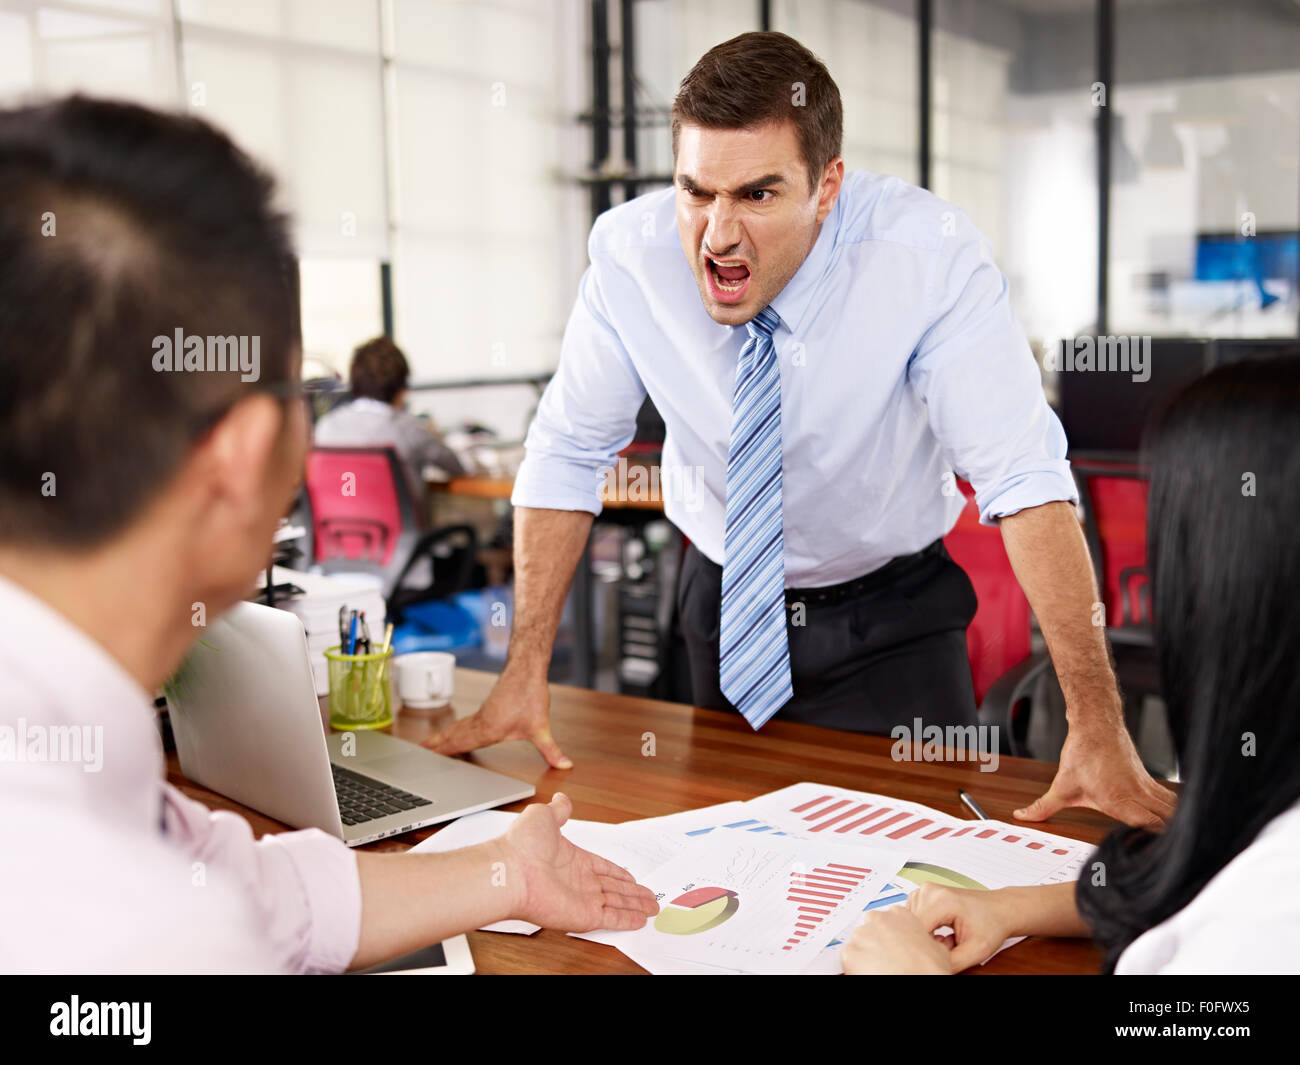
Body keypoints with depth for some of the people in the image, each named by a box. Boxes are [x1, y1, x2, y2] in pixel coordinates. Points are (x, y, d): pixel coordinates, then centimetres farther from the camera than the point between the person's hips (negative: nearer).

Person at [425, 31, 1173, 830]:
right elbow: (567, 456, -11)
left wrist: (1099, 731, -35)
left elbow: (1025, 478, -29)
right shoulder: (630, 252, -19)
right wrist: (525, 674, -15)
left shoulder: (931, 254, -26)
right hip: (725, 606, 2)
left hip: (892, 619, -2)